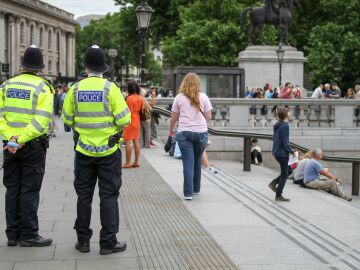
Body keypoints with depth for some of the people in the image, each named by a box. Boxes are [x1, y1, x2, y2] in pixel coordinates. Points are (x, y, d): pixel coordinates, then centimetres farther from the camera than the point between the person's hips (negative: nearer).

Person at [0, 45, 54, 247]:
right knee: (30, 190, 1)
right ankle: (28, 235, 4)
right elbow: (41, 120, -19)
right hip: (34, 146, -4)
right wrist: (21, 140, -19)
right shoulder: (43, 88, -8)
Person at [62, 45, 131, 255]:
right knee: (109, 196, 4)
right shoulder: (110, 88, -11)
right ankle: (108, 242, 7)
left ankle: (83, 240, 18)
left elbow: (68, 120, 4)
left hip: (84, 151, 3)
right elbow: (124, 119, -14)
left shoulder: (76, 88, -2)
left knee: (84, 196, 12)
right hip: (109, 151, -3)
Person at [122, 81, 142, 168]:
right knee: (136, 141, 10)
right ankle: (136, 162, 14)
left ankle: (128, 163, -2)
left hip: (129, 122, -7)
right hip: (137, 122, 7)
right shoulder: (140, 98, 4)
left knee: (128, 142, -3)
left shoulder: (129, 98, -16)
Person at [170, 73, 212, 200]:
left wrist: (171, 129, 22)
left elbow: (174, 117, 5)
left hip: (184, 133, -1)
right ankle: (196, 189, 27)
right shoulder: (203, 97, 2)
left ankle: (188, 193, -4)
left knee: (188, 163, 0)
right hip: (201, 132, 1)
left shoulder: (179, 98, 1)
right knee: (197, 161, 15)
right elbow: (208, 117, 3)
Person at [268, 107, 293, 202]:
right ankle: (278, 196, 6)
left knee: (287, 171, 21)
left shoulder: (277, 126, 10)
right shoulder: (284, 126, -18)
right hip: (282, 153, -9)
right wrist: (291, 151, -7)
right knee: (284, 174, 2)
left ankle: (273, 183, 11)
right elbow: (285, 142, -21)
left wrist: (289, 149, 16)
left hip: (276, 152, 9)